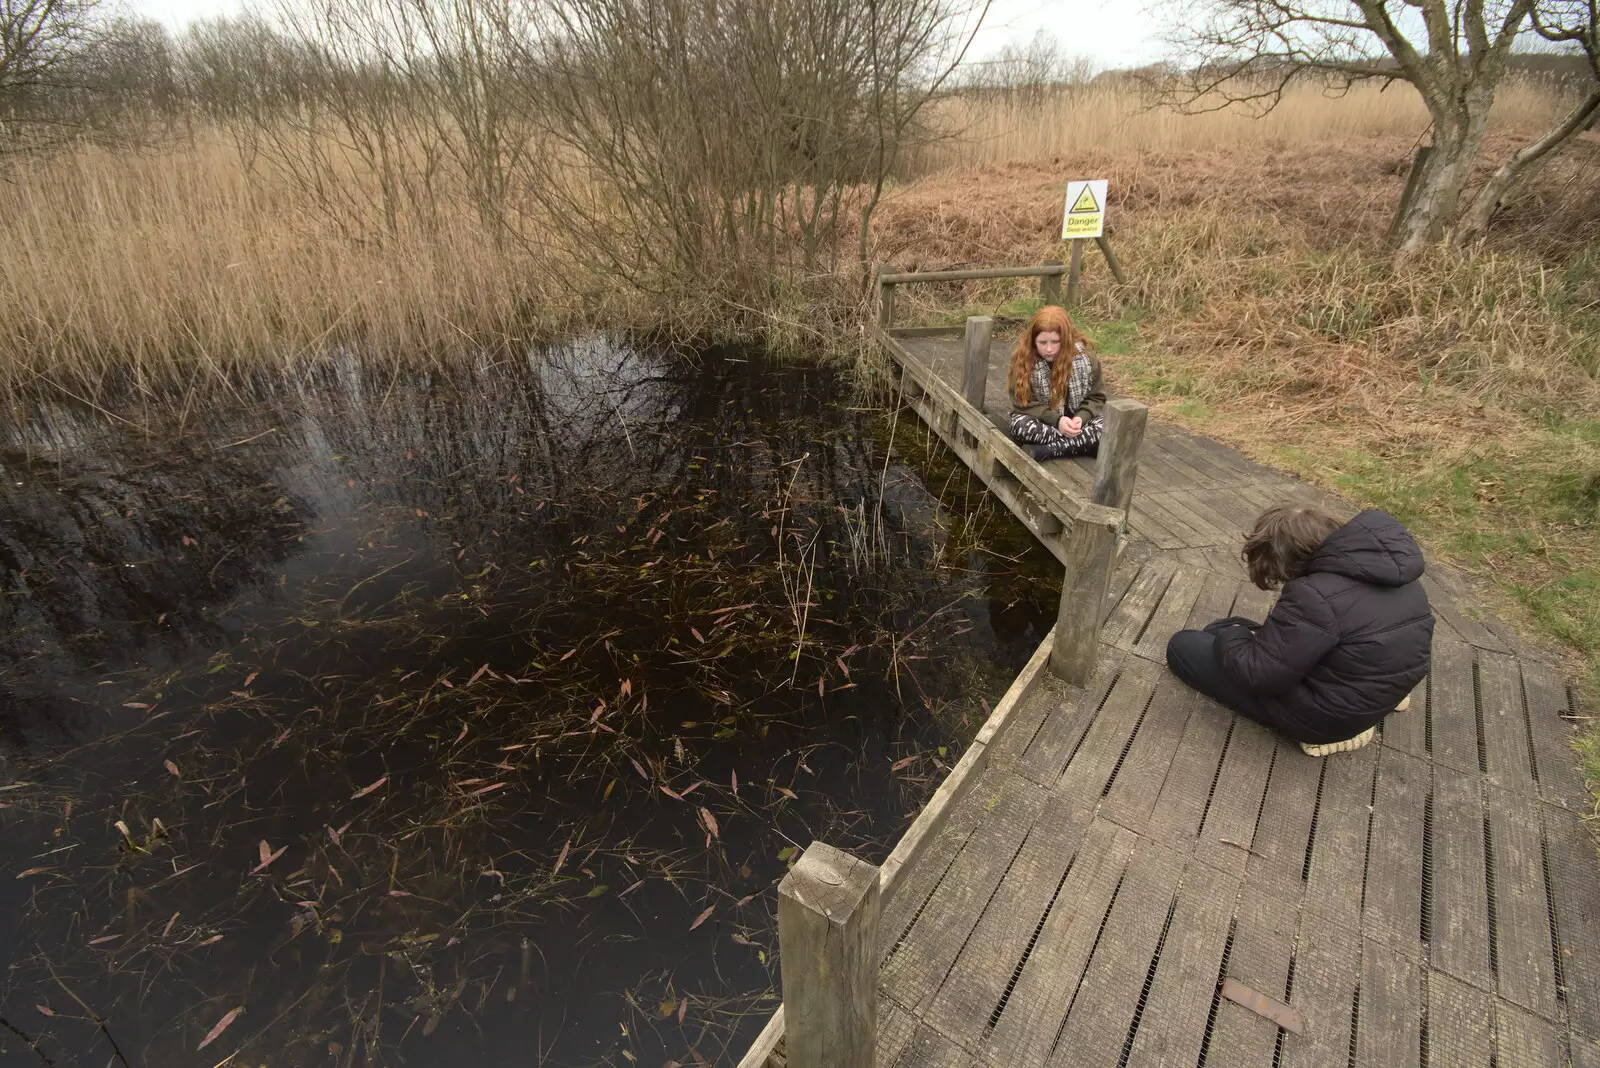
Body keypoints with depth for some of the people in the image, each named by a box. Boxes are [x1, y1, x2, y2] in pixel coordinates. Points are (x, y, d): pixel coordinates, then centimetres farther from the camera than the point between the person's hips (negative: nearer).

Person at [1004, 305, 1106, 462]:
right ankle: (1081, 442, -28)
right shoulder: (1023, 359, -14)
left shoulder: (1085, 358, -10)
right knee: (1018, 425, -34)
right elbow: (1024, 403, -13)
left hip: (1076, 421, 1)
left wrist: (1081, 417, -22)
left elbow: (1096, 397, -1)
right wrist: (1056, 420, -27)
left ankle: (1047, 450, -32)